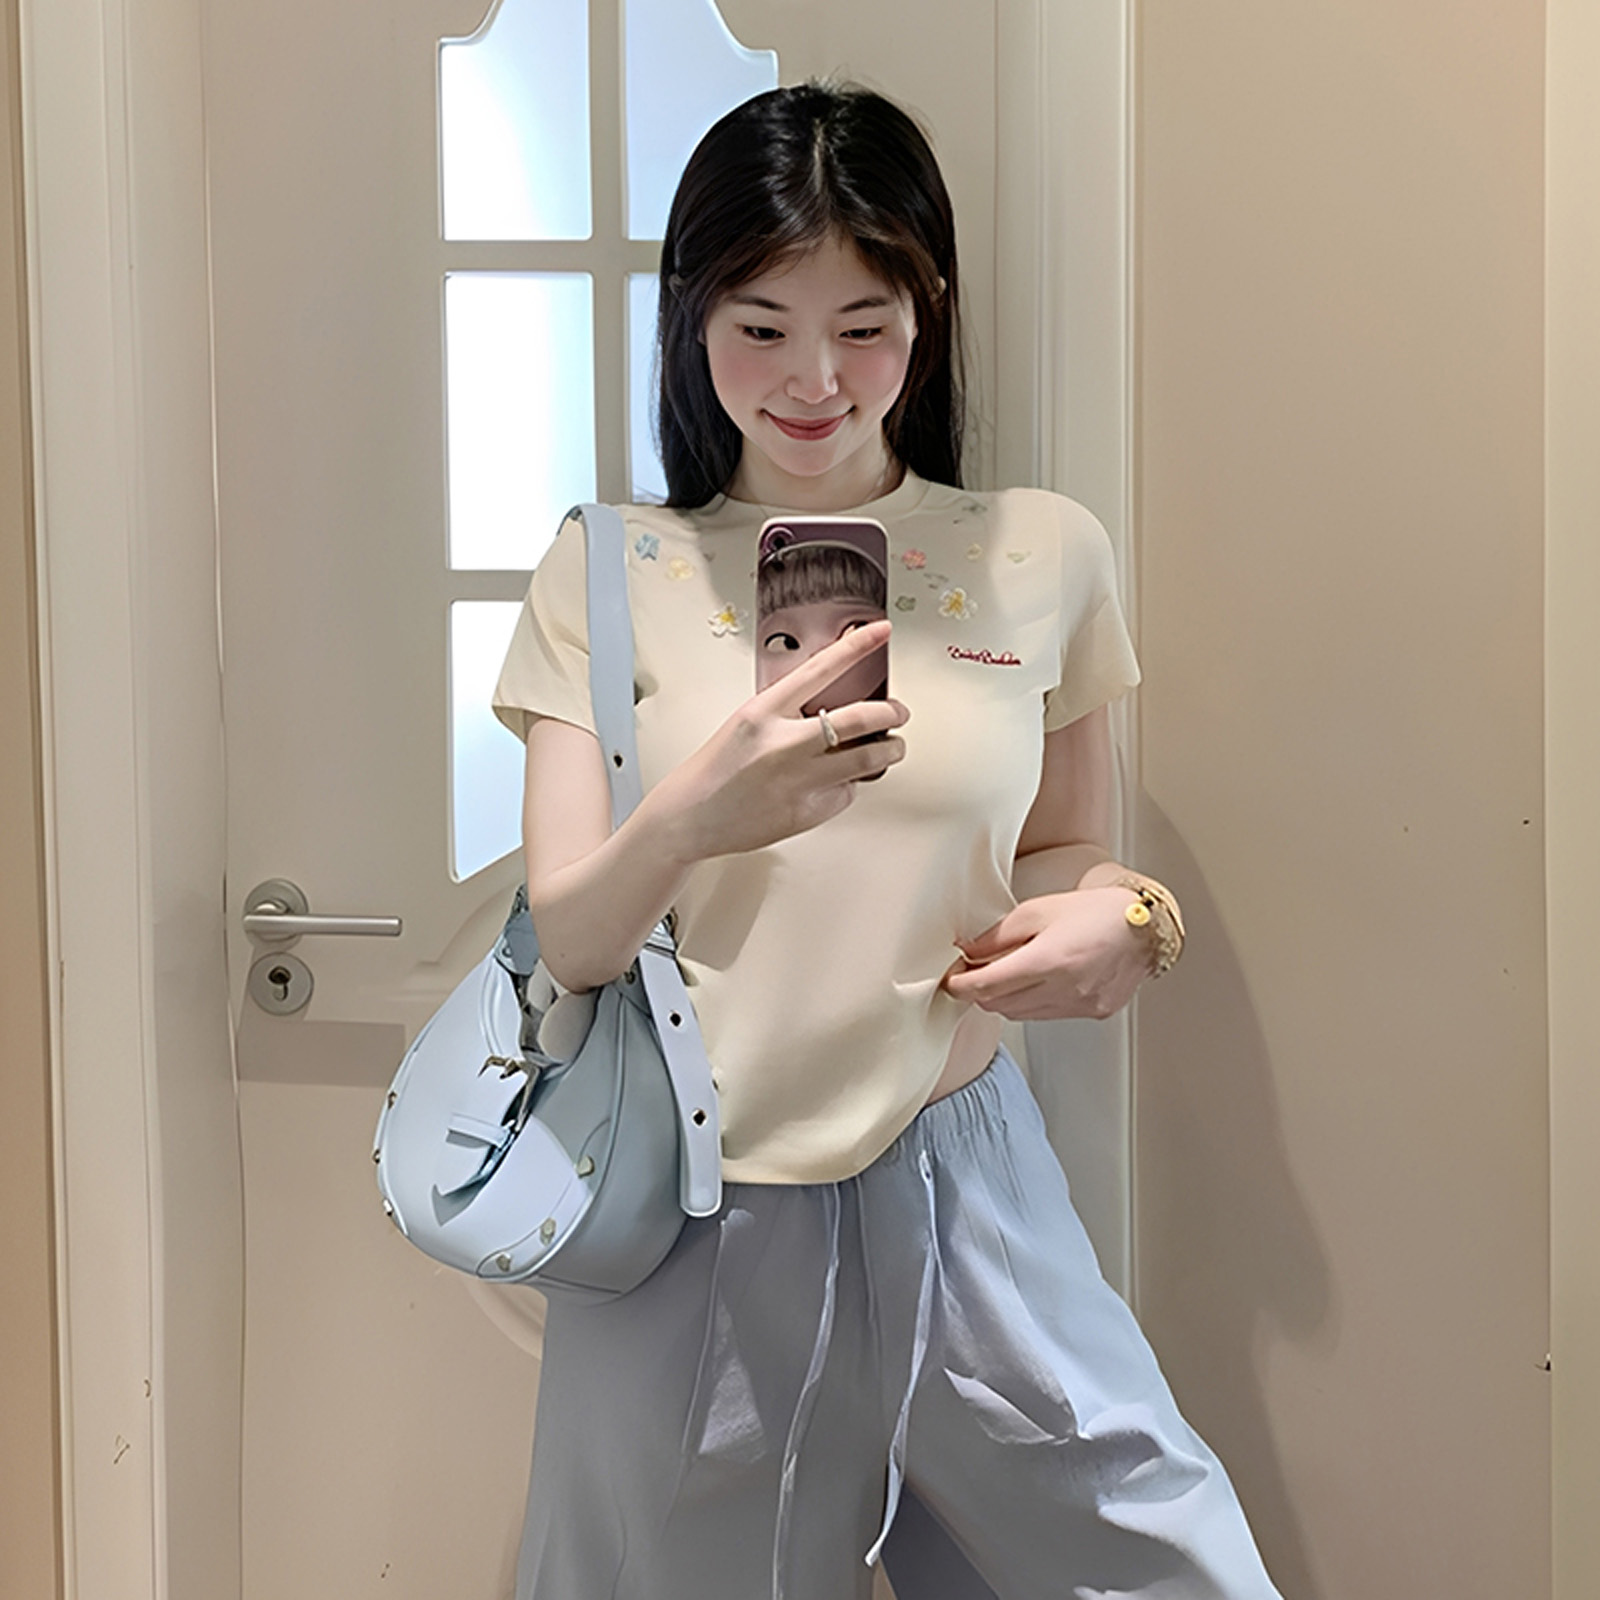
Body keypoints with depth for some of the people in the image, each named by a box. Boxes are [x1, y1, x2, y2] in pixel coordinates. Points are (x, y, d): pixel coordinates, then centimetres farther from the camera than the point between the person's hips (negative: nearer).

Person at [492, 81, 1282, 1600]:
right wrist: (691, 819, -25)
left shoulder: (1044, 556, 3)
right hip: (692, 1208, 0)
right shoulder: (609, 572, 0)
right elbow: (567, 937, -4)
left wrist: (1118, 915, -9)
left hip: (954, 1189, 1)